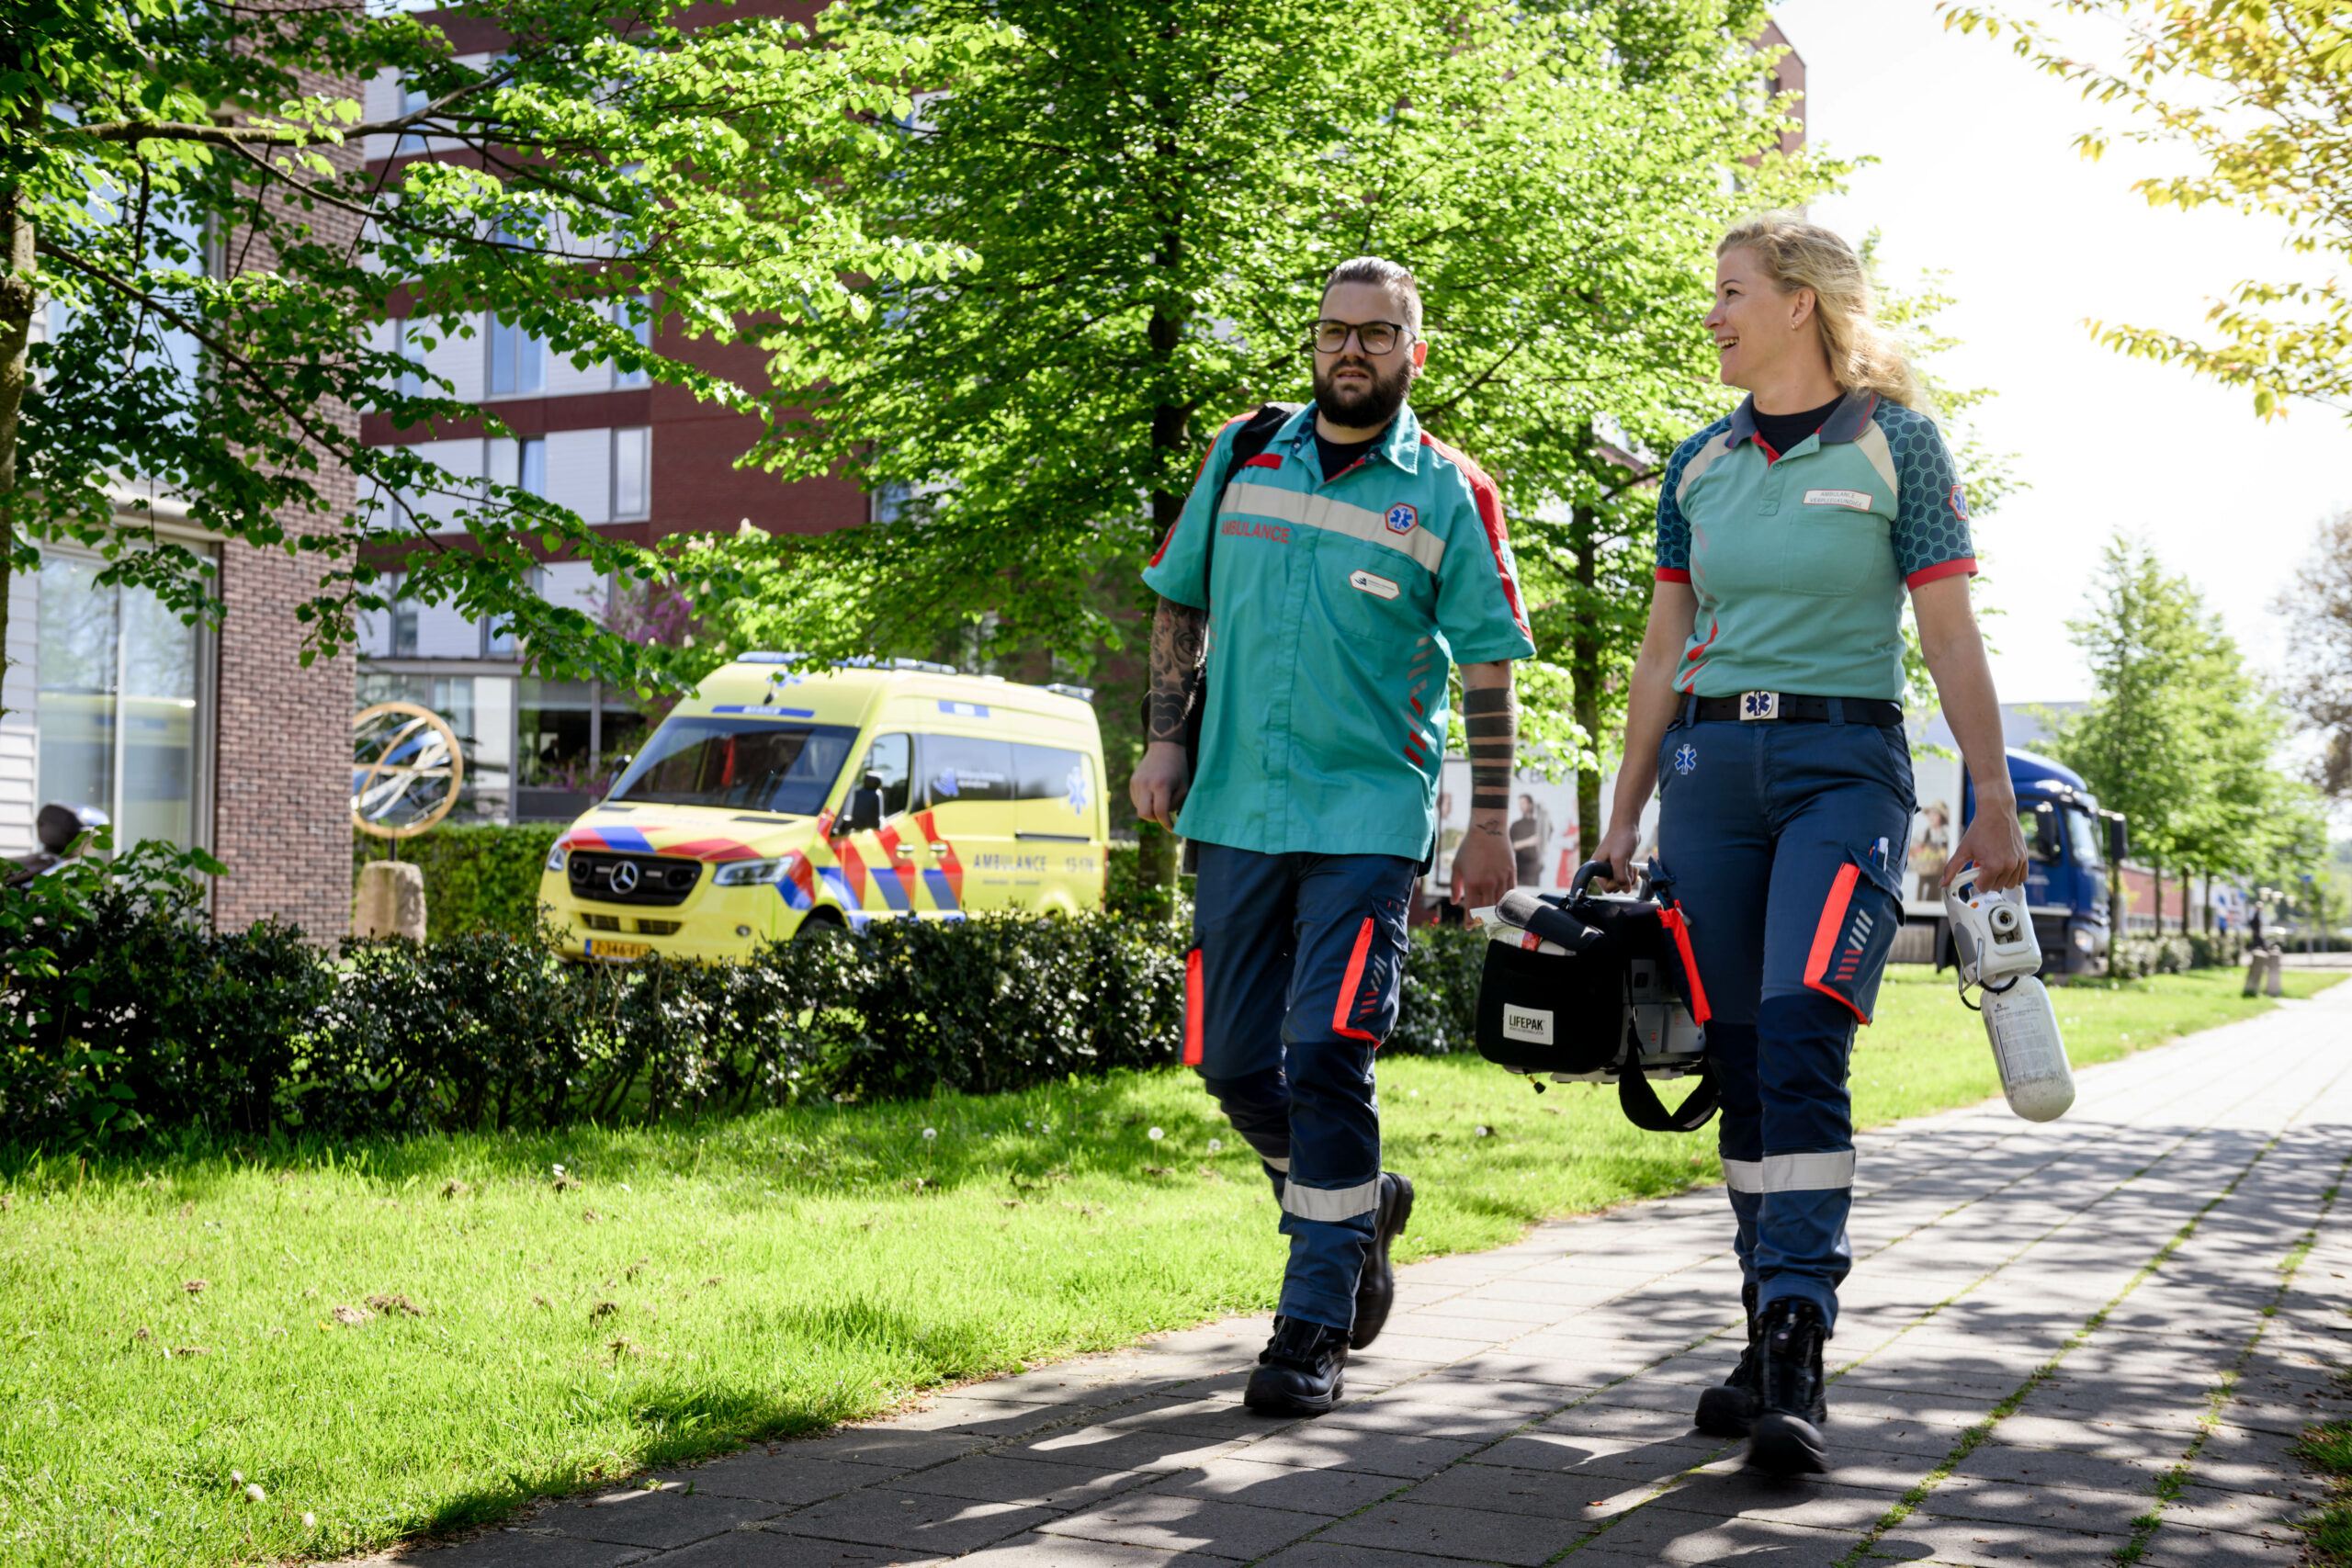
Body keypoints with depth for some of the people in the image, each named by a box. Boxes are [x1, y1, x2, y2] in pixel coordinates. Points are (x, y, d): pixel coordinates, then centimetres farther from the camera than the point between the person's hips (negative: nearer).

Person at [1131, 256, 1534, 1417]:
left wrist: (1488, 821, -4)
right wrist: (1164, 740, 6)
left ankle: (1314, 1328, 0)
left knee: (1324, 1059, -11)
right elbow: (1180, 604, 17)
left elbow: (1487, 666, 0)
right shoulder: (1241, 461, 10)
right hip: (1237, 810, 4)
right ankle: (1358, 1203, 35)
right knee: (1234, 1063, 8)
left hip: (1368, 813, -4)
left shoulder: (1451, 494, 1)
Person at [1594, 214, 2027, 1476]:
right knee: (1738, 1062, 4)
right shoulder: (1699, 465, 13)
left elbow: (1950, 634, -1)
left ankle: (1797, 1355, -18)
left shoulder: (1896, 443, 1)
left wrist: (1993, 800, -7)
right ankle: (1770, 1338, 15)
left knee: (1801, 1037, -20)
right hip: (1712, 765, 4)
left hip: (1844, 764, -4)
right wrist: (1622, 819, 13)